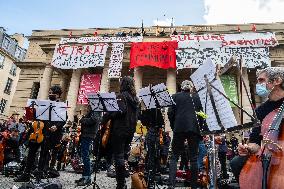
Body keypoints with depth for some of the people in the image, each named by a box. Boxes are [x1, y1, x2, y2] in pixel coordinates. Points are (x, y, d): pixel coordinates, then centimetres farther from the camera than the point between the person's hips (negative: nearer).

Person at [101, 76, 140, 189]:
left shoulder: (122, 95, -10)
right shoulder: (135, 98, 13)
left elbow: (120, 111, -24)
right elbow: (137, 115, 17)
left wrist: (106, 117, -17)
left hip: (120, 129, -8)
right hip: (131, 130, 8)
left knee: (118, 156, -2)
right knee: (125, 154, 17)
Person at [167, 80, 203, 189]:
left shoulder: (175, 96, 7)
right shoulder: (197, 97, 11)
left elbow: (170, 113, 1)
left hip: (179, 128, -1)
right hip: (194, 128, 1)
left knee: (174, 157, 5)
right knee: (193, 158, 9)